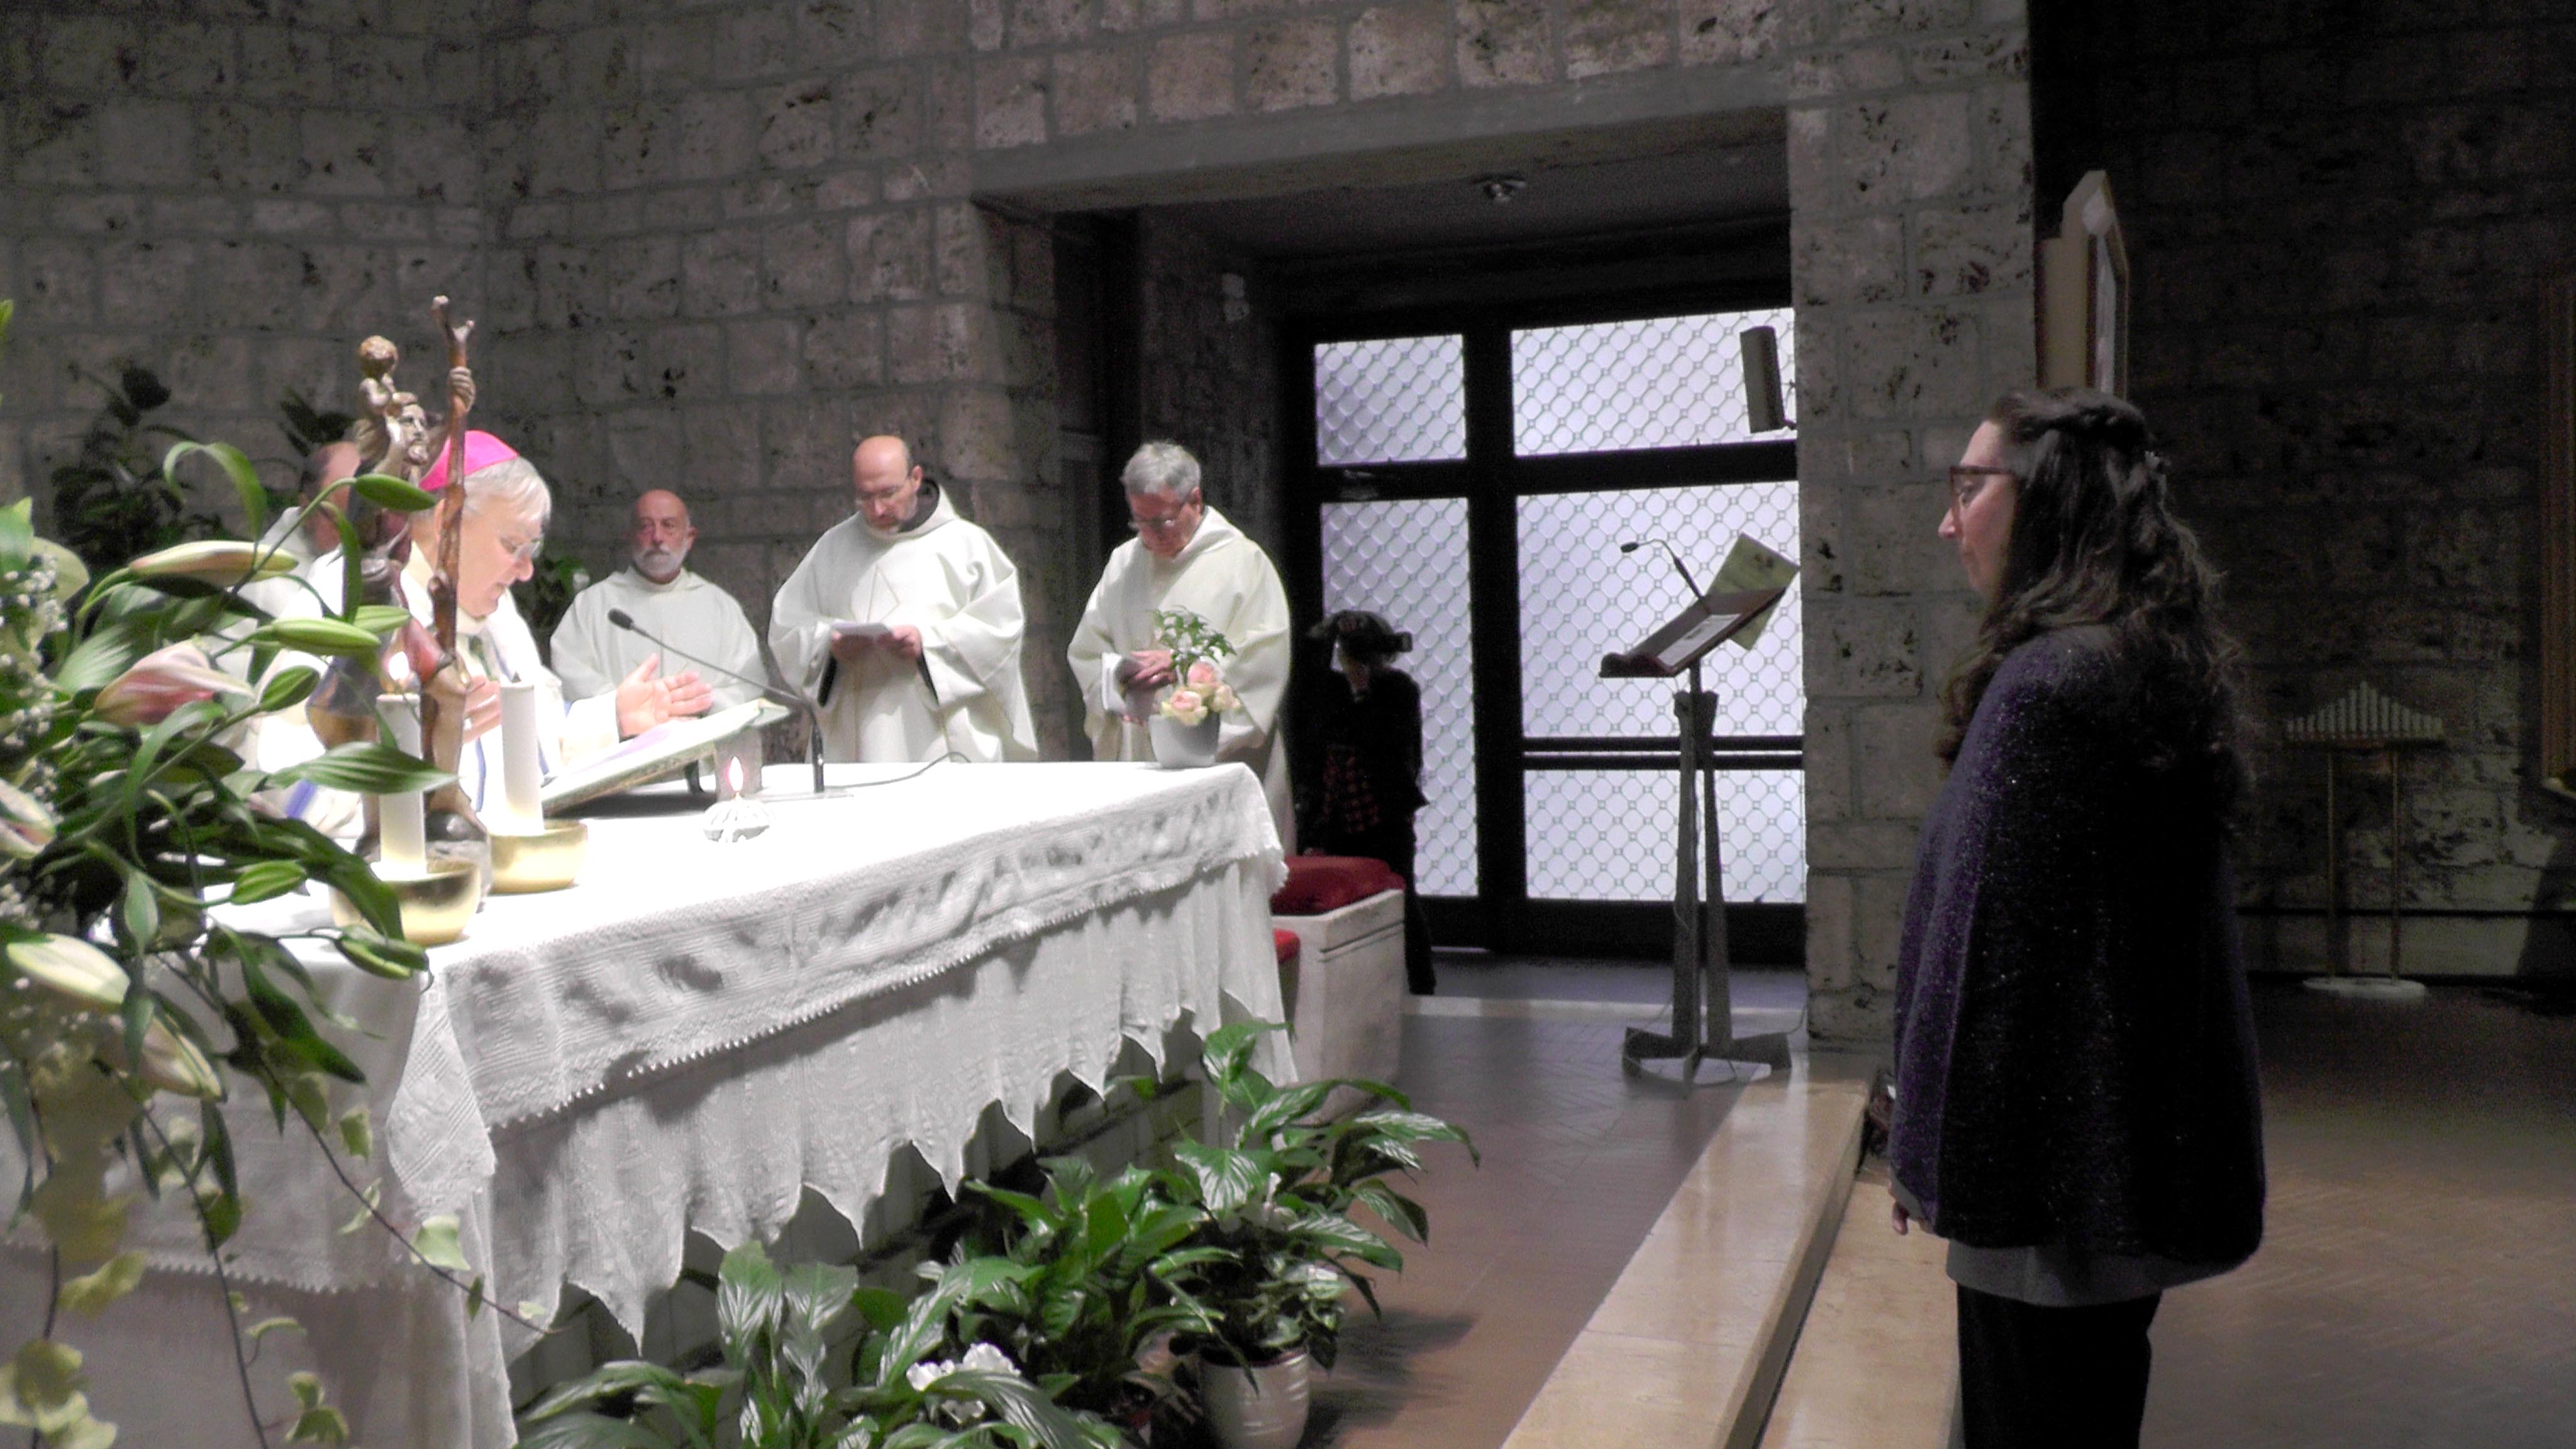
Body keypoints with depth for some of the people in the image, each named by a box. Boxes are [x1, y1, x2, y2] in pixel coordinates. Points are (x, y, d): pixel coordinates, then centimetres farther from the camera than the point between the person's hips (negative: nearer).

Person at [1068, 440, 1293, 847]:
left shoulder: (1243, 561, 1)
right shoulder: (1123, 563, 15)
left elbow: (1265, 657, -6)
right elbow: (1085, 652, 14)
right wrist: (1120, 672, -7)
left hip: (1221, 758, -3)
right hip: (1136, 759, 4)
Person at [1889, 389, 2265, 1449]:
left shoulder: (2044, 686, -21)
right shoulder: (2158, 669, 10)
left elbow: (1991, 948, -22)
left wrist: (1934, 1157, -13)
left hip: (2057, 1161, -10)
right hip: (2144, 1153, 10)